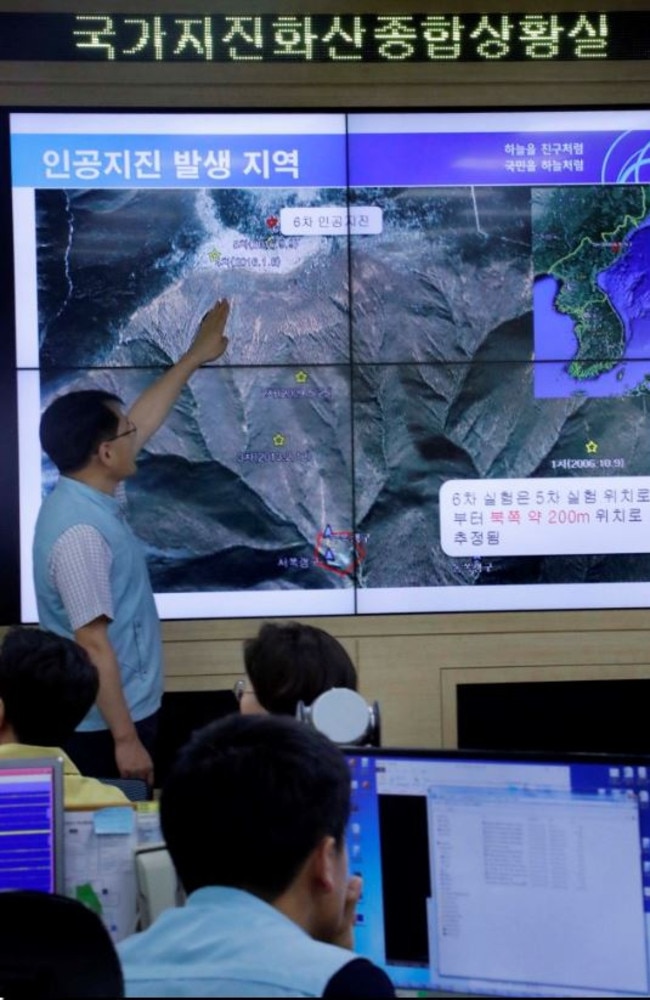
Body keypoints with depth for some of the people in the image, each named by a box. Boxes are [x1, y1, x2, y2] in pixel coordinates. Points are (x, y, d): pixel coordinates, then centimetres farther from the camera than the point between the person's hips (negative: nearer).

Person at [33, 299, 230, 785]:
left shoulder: (85, 495, 4)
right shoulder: (80, 532, -25)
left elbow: (143, 419, 19)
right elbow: (92, 644, -27)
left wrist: (195, 356, 26)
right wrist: (124, 739, -26)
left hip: (122, 714, 10)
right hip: (105, 728, -10)